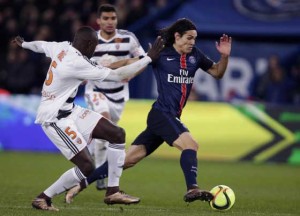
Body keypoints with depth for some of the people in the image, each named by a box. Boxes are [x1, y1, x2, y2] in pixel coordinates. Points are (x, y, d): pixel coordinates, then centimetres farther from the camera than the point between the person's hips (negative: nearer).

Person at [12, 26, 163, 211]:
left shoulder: (61, 48, 1)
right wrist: (149, 58, -16)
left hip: (69, 111, 10)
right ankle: (43, 199, 2)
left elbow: (40, 45, 25)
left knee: (117, 134, 4)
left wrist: (24, 44, 49)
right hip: (55, 118, -10)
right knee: (87, 166, -15)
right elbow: (118, 75, -22)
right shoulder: (77, 63, -25)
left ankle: (113, 192, 11)